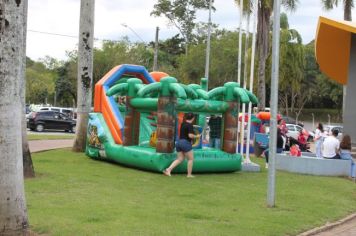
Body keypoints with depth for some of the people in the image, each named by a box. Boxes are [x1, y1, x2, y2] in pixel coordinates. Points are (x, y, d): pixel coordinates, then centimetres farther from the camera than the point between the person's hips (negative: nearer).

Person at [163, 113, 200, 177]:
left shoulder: (182, 124, 12)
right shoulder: (190, 125, -12)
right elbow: (190, 135, -20)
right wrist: (196, 136, -4)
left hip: (179, 142, 8)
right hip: (186, 143, -8)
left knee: (179, 159, 11)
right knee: (191, 159, 7)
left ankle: (168, 170, -2)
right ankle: (189, 174, 10)